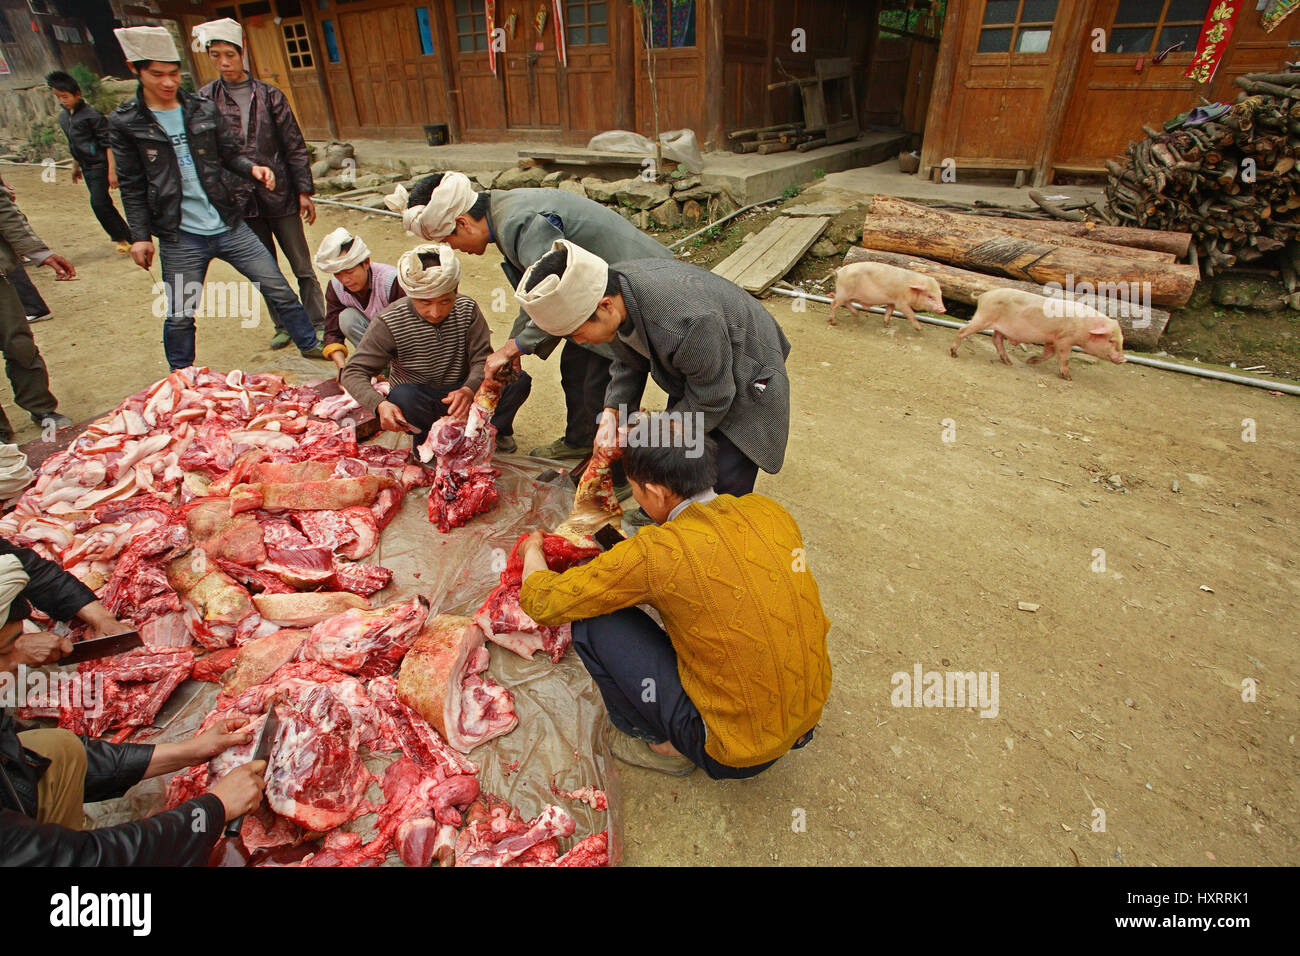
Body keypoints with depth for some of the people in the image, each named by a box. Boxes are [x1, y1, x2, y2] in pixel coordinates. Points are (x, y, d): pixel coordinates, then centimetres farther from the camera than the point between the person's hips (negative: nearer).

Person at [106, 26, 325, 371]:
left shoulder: (203, 109, 5)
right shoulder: (124, 122, 0)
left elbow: (229, 154, 13)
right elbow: (132, 186, 2)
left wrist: (252, 168, -9)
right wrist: (139, 236, -2)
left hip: (230, 226, 2)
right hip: (180, 238, -2)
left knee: (279, 289, 3)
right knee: (179, 317, 6)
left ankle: (311, 346, 21)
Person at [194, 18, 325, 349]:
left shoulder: (269, 95, 1)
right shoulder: (205, 100, 3)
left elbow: (295, 146, 3)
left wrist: (304, 191, -2)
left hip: (280, 196, -1)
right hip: (241, 202, 1)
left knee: (302, 266, 4)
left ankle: (317, 324, 16)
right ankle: (283, 326, 23)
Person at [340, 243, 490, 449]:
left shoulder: (468, 310, -10)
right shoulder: (391, 322, -16)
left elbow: (483, 359, -15)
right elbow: (353, 372, -16)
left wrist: (469, 389, -40)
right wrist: (380, 404, -38)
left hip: (459, 396, 1)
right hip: (417, 400, -1)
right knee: (403, 396, -38)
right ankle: (424, 437, -3)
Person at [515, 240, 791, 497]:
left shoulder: (687, 323, -44)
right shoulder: (610, 284, -18)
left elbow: (710, 400, -28)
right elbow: (628, 363, 0)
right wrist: (611, 413, -14)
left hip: (743, 379, -7)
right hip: (689, 377, 7)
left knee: (725, 482, -6)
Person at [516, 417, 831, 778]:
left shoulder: (655, 553, -24)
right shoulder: (769, 511, -6)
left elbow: (540, 602, -11)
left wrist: (533, 550, 10)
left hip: (735, 752, -6)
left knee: (593, 623, -5)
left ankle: (664, 746, 12)